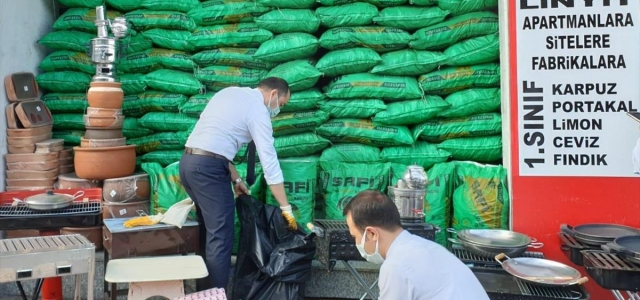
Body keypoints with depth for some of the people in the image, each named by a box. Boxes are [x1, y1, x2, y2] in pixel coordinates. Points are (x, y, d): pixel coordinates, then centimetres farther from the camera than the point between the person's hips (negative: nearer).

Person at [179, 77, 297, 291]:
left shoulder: (230, 93, 20)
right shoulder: (258, 110, -5)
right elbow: (269, 162, -9)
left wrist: (235, 178, 19)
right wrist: (286, 207, -5)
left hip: (188, 162, 9)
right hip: (209, 167, -9)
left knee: (208, 231, 18)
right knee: (220, 238, -4)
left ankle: (203, 291, 26)